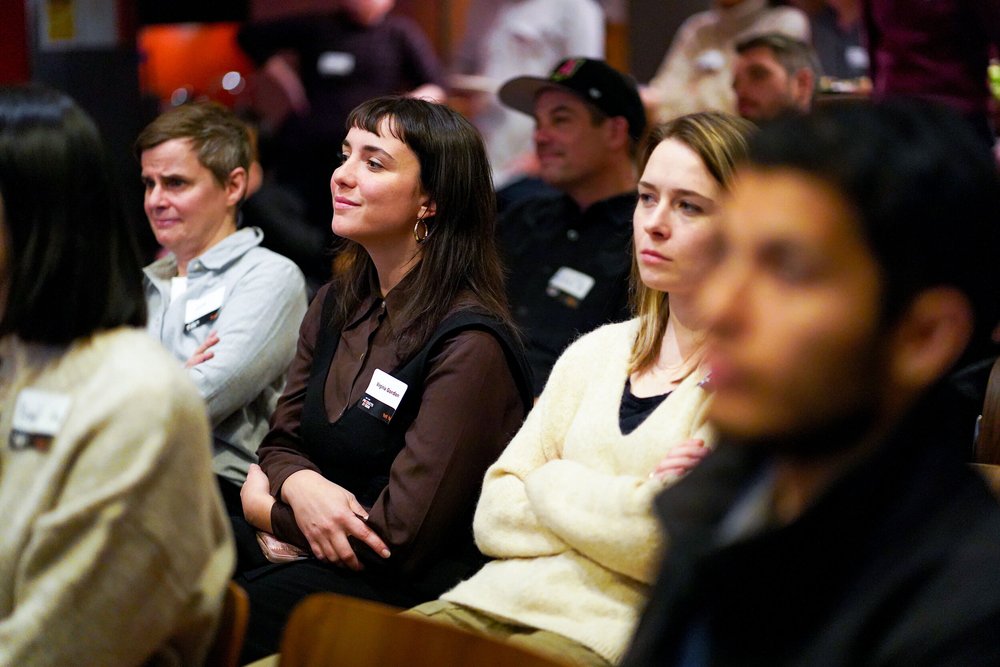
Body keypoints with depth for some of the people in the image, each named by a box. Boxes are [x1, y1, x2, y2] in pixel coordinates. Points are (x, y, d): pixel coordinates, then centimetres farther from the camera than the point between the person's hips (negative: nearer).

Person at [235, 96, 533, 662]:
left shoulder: (468, 344, -17)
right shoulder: (337, 306, 9)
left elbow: (398, 536, -18)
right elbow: (282, 441, 14)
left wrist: (265, 507, -5)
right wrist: (302, 487, -11)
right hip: (319, 552, 7)